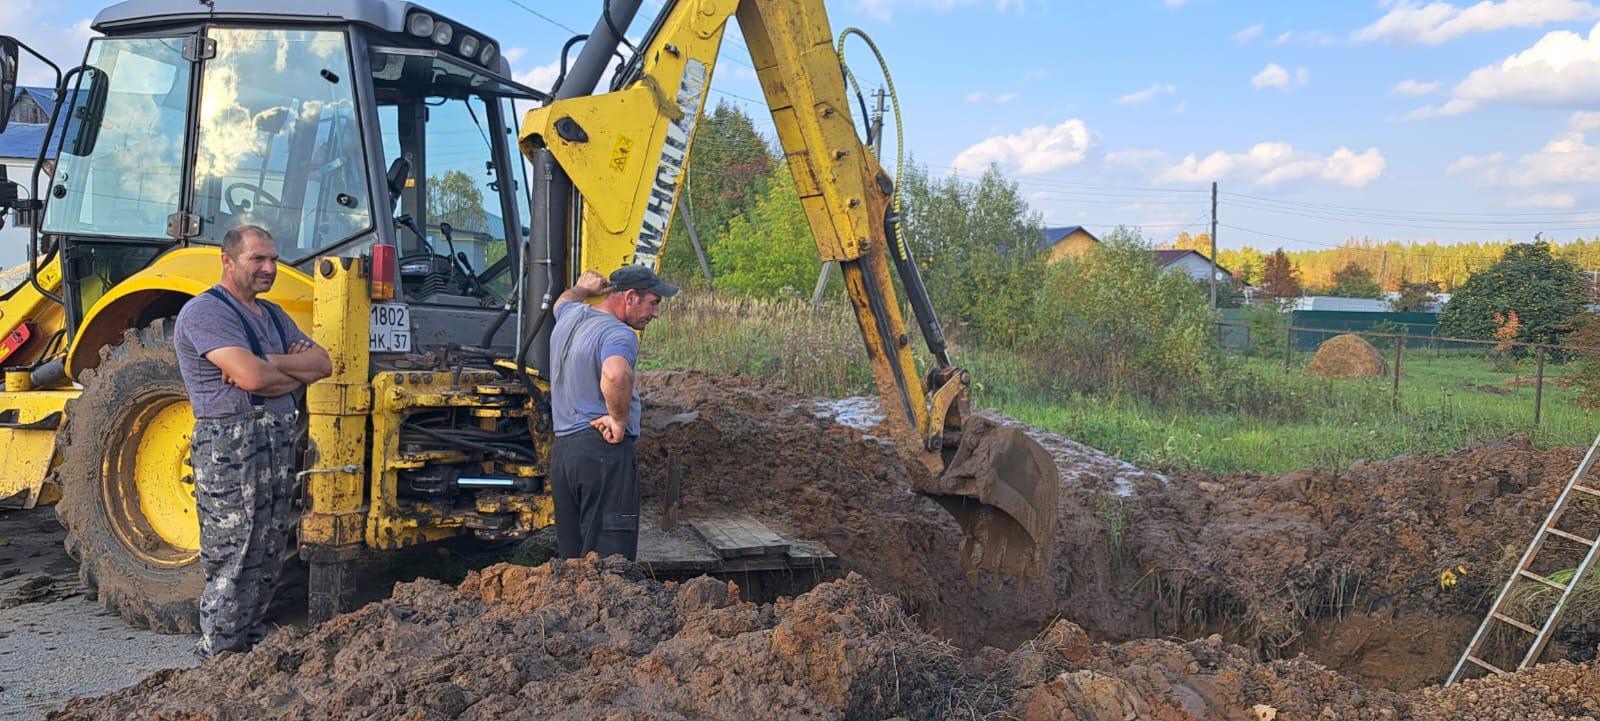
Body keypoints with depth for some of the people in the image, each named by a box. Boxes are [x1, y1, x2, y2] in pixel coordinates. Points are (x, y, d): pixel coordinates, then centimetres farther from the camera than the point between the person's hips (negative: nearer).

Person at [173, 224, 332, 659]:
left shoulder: (273, 316, 19)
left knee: (268, 559, 14)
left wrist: (269, 364, -12)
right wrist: (297, 373, -3)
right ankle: (219, 658, 6)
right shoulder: (205, 311, -9)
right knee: (233, 561, -4)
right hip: (229, 443, -9)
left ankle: (252, 646, 25)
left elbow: (322, 363, 5)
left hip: (280, 443, 9)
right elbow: (251, 376, -22)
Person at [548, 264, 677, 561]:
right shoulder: (619, 334, -14)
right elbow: (615, 374, -37)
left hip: (561, 449, 9)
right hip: (605, 451, -9)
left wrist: (583, 287, 57)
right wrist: (620, 420, -23)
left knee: (571, 563, 14)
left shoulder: (572, 315, 14)